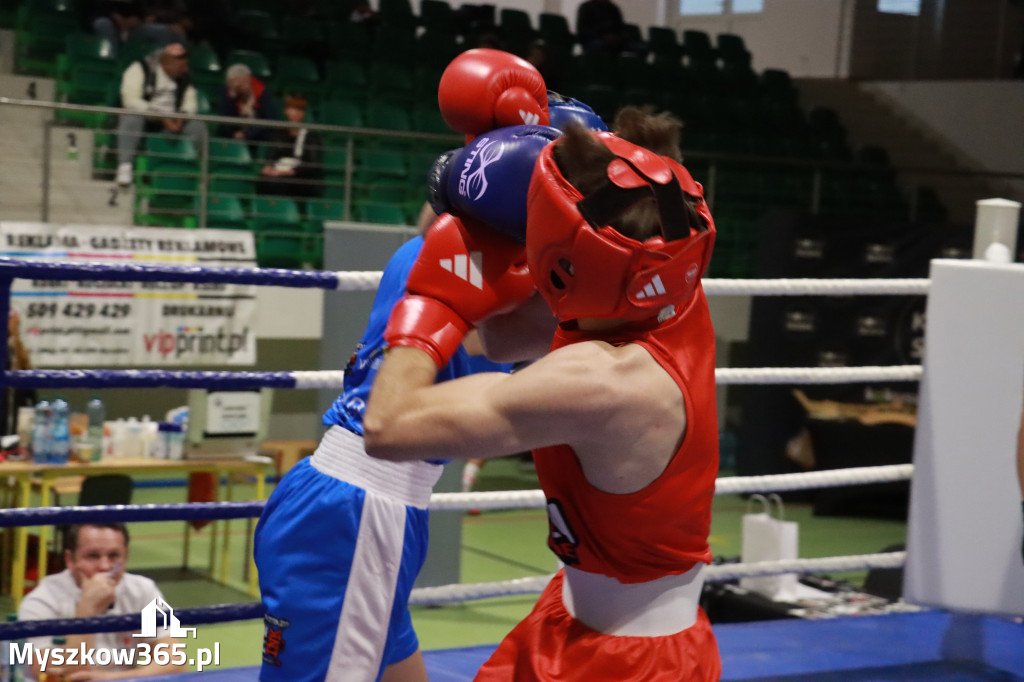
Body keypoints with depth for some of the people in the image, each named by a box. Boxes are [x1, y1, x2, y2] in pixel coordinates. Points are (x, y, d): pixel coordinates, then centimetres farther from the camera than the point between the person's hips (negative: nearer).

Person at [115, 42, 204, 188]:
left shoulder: (183, 77, 7)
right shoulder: (140, 69, -10)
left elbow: (190, 102, 5)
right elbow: (130, 100, -20)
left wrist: (181, 116, -19)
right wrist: (160, 117, -27)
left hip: (171, 122, 5)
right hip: (143, 118, -4)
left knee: (198, 128, -17)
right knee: (131, 120, -38)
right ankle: (124, 167, -41)